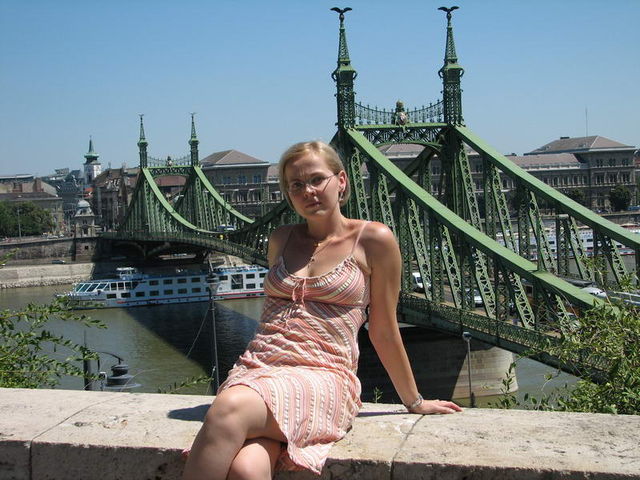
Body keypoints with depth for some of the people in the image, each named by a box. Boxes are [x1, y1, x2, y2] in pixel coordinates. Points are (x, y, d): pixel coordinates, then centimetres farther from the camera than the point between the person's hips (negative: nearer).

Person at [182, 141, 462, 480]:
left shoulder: (373, 240, 3)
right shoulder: (280, 240, 17)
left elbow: (384, 332, 11)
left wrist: (414, 402, 17)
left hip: (323, 377, -3)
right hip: (257, 367, 4)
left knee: (229, 410, -36)